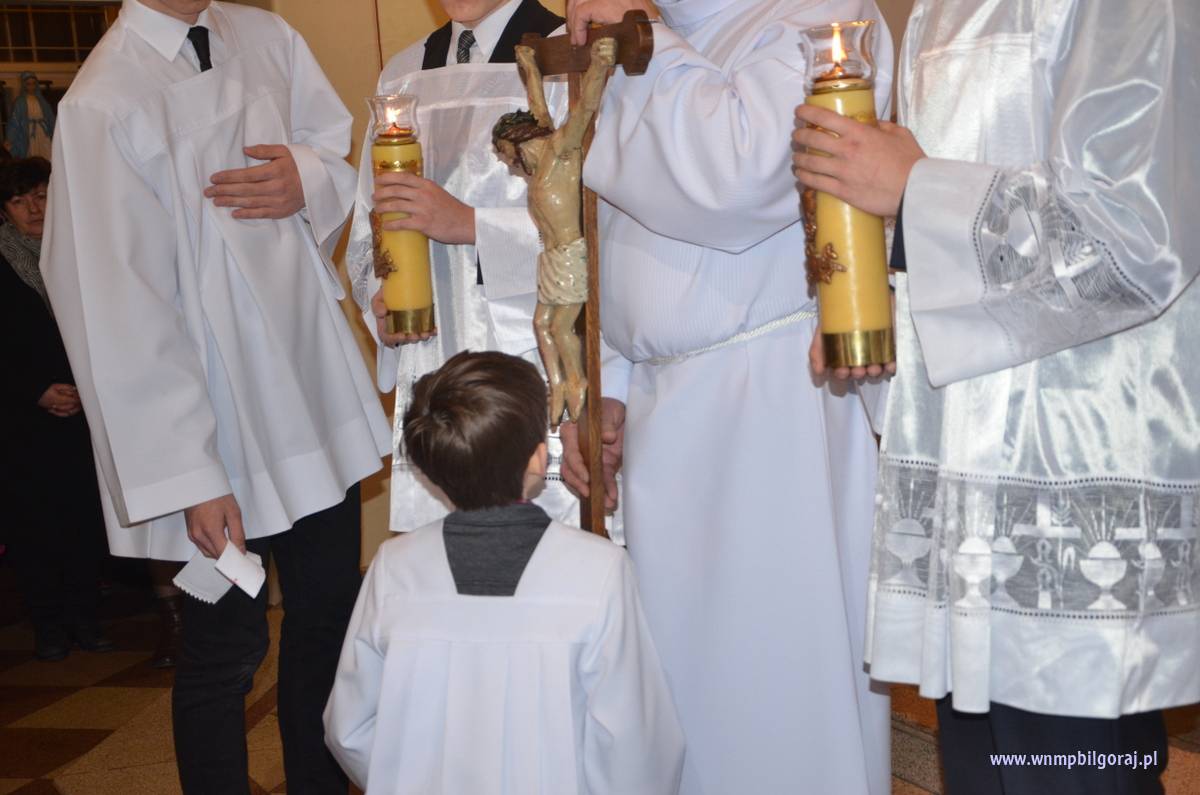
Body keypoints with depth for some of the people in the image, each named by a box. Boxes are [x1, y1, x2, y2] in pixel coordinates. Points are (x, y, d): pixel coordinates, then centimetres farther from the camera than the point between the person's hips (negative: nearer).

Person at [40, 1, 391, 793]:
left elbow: (346, 152, 13)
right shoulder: (103, 103, -16)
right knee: (226, 649, 7)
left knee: (331, 613, 17)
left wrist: (309, 180, -12)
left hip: (316, 381, 6)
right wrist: (185, 475, -18)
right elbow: (118, 312, -17)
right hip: (216, 422, -6)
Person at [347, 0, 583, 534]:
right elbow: (366, 232, 22)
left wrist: (471, 225, -20)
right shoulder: (403, 76, 17)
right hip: (432, 367, 5)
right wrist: (380, 307, 4)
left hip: (541, 375, -5)